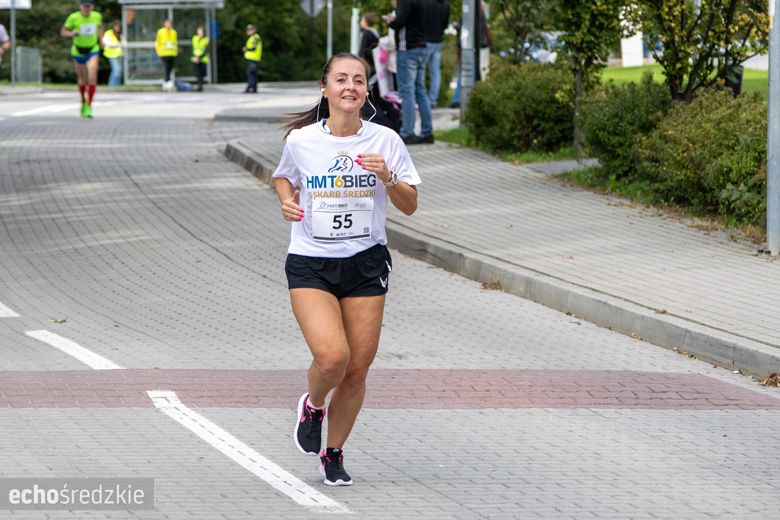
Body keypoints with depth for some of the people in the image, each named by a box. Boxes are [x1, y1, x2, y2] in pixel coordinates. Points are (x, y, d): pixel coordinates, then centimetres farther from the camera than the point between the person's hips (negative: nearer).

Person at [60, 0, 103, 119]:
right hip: (78, 51, 0)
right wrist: (71, 33, -29)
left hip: (92, 51, 0)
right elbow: (63, 32, -9)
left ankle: (89, 107, -13)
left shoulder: (97, 16, -6)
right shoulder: (74, 17, -14)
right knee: (82, 79, 14)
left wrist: (101, 39, 7)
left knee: (92, 78, -19)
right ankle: (83, 102, 41)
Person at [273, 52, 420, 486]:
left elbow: (410, 205, 2)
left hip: (366, 263, 2)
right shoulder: (301, 140, -4)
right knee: (332, 356, -21)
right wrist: (287, 200, -3)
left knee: (357, 369, 3)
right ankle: (313, 406, 14)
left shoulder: (385, 141, -3)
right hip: (310, 263, -2)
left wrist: (388, 178, -17)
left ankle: (333, 453, 25)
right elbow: (284, 177, 18)